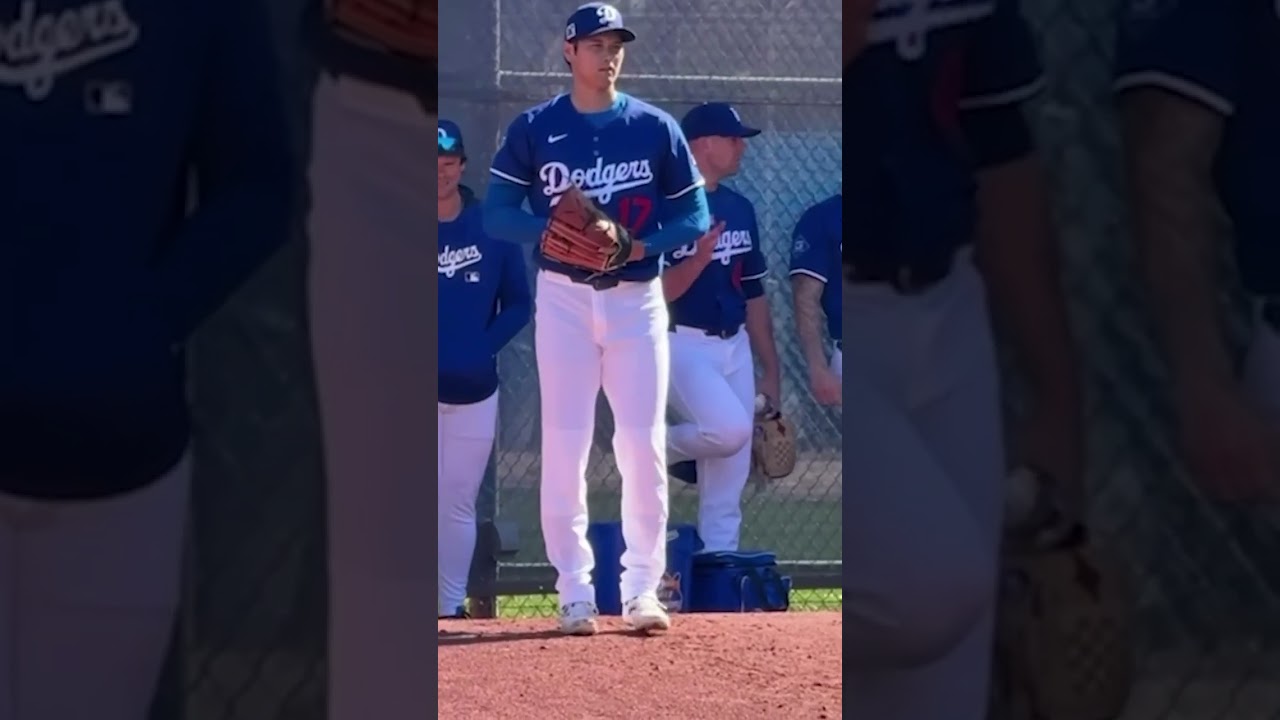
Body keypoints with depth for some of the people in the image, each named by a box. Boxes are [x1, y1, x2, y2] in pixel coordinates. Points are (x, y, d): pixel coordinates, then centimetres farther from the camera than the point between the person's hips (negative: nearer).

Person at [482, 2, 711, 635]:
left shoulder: (656, 128, 3)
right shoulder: (534, 129, 2)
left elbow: (695, 216, 4)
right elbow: (497, 213, -1)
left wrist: (640, 244, -14)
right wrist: (552, 230, -19)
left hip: (638, 296, 1)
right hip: (563, 297, 0)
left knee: (643, 443, -3)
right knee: (564, 442, -3)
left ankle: (642, 588, 5)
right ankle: (574, 591, 2)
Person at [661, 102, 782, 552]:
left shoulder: (739, 210, 12)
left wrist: (771, 369, 16)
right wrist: (698, 259, -29)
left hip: (734, 349, 7)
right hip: (681, 346, -7)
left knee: (726, 491, 4)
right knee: (730, 428, -30)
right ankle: (664, 448, 2)